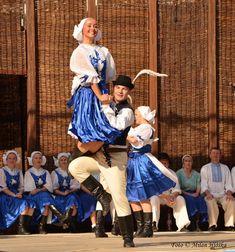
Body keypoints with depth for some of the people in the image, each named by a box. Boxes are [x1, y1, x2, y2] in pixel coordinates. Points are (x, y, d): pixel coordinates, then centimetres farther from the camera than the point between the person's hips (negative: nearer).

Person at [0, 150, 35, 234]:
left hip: (17, 195, 5)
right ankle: (21, 228, -24)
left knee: (32, 205, -23)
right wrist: (14, 195, -19)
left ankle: (25, 227, -24)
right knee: (24, 204, -30)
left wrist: (20, 193, -9)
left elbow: (21, 186, 14)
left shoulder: (19, 172, 18)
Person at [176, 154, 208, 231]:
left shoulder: (196, 174, 18)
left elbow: (199, 186, 10)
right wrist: (188, 194, -15)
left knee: (201, 199, -30)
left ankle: (203, 223, -40)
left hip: (194, 194, 3)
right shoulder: (179, 173, 7)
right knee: (190, 199, -35)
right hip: (184, 194, -3)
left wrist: (197, 193, -13)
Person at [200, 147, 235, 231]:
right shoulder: (205, 168, 14)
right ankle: (212, 226, -40)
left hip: (223, 195, 2)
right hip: (211, 195, -2)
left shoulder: (225, 168, 19)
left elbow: (228, 183, 12)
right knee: (211, 202, -37)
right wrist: (208, 193, -17)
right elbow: (203, 184, 3)